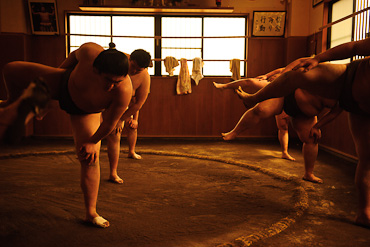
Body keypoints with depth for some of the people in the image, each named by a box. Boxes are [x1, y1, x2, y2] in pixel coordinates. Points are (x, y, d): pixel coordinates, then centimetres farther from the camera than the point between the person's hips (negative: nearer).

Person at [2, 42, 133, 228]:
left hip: (84, 112, -2)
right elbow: (74, 55, -11)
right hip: (64, 84, 3)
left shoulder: (124, 91, -41)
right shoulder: (89, 52, -38)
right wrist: (59, 71, 6)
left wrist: (92, 142, -11)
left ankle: (91, 213, 7)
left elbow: (109, 123, -25)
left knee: (90, 159, -9)